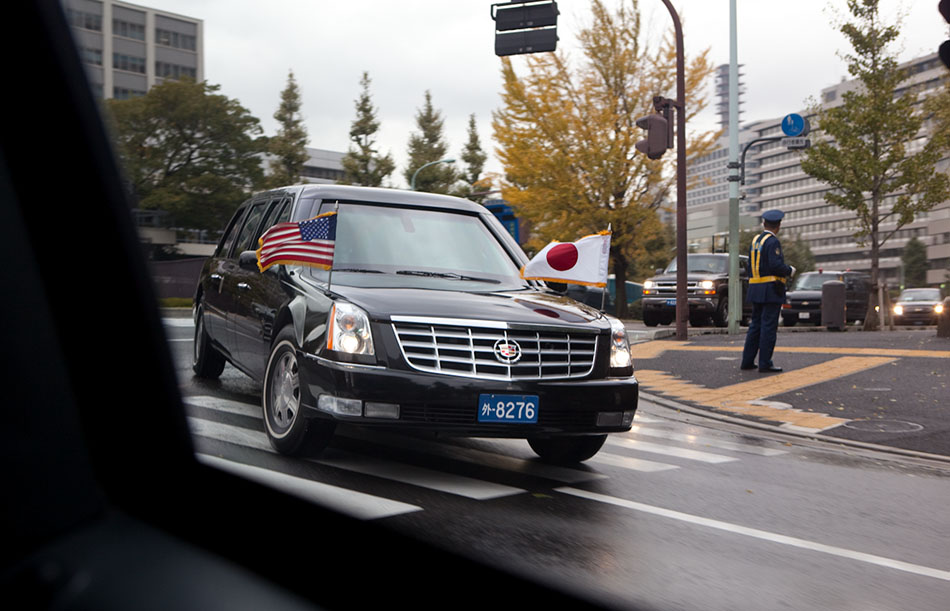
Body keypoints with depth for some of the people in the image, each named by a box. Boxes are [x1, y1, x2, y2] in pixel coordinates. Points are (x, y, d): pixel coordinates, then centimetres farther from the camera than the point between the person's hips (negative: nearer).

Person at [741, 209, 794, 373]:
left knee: (755, 325, 12)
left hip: (756, 289, 8)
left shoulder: (755, 240, 13)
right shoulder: (773, 241, -12)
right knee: (769, 326, -5)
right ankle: (765, 363, -4)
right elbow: (776, 265, -22)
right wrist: (790, 271, -3)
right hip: (771, 290, -8)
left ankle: (747, 361, 13)